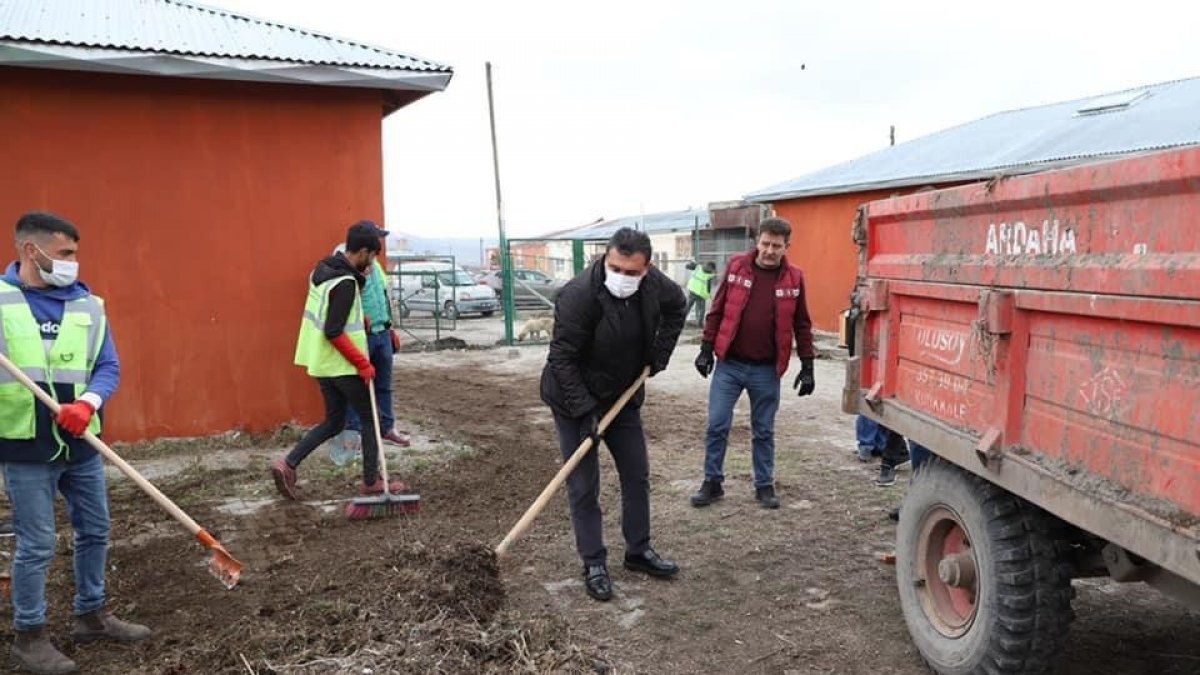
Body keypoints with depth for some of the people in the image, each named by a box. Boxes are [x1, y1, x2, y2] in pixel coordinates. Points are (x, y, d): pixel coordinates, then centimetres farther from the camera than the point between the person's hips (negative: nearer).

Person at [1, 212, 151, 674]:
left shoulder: (88, 304, 2)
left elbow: (109, 367, 0)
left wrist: (88, 403, -18)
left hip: (81, 444, 4)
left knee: (95, 532, 16)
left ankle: (92, 616, 35)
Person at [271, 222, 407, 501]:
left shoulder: (323, 269, 7)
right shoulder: (345, 283, -21)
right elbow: (333, 332, -25)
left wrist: (359, 279, 10)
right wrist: (363, 364, -19)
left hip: (322, 363, 9)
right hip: (342, 366, -9)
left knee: (334, 421, 18)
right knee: (370, 418, 7)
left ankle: (288, 464, 8)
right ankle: (371, 482, 15)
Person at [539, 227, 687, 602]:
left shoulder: (654, 284, -12)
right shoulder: (579, 294, -30)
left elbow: (677, 307, 11)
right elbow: (562, 359, -26)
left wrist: (659, 353, 0)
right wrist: (585, 410, -28)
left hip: (624, 395, 6)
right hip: (576, 399, -6)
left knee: (637, 475, 13)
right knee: (583, 486, -1)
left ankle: (639, 551, 29)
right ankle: (594, 564, 13)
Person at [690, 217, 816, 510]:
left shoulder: (794, 278, -2)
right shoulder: (736, 266, -3)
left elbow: (802, 325, 4)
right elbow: (717, 310, 2)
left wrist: (807, 366, 2)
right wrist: (706, 349, -1)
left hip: (766, 370, 0)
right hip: (729, 364, 0)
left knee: (764, 431, 11)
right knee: (717, 426, 3)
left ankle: (765, 486, 25)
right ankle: (712, 482, 18)